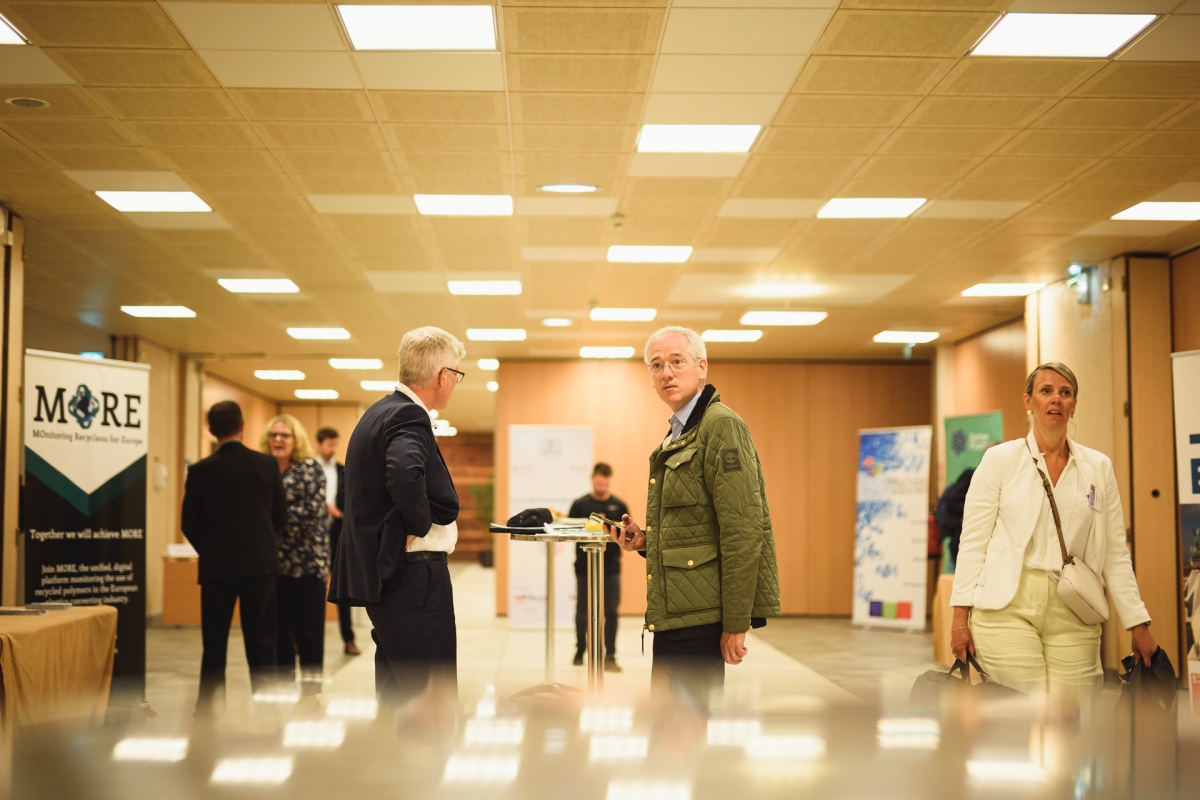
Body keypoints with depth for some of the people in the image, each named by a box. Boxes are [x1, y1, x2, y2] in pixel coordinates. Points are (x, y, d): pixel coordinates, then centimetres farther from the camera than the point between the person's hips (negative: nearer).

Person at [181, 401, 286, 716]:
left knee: (214, 644, 9)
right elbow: (281, 516, 4)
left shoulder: (201, 470, -7)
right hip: (261, 563, 1)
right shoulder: (267, 464, -3)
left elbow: (189, 524, -2)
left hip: (218, 566, -1)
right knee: (261, 643, 6)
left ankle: (207, 710, 12)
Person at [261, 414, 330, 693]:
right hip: (275, 558, 5)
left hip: (307, 558, -4)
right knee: (279, 621, 9)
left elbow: (313, 511, -14)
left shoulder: (310, 468, -6)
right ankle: (283, 674, 19)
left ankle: (311, 677, 10)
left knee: (308, 623, 1)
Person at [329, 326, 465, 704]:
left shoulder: (379, 413, 16)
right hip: (414, 576, -10)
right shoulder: (409, 417, -16)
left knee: (395, 695, 16)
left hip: (382, 571, 10)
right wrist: (420, 524, -20)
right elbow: (405, 473, -35)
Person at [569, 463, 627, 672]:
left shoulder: (619, 505, 4)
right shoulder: (579, 505, 1)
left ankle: (610, 656, -1)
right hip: (585, 566, 0)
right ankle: (580, 651, 30)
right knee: (583, 611, 10)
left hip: (611, 567, 0)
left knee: (611, 611, -5)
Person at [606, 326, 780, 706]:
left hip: (700, 615, -10)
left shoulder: (721, 425, -11)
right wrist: (645, 539, 9)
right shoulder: (678, 435, 20)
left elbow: (742, 529, -18)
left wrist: (736, 624, -19)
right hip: (674, 612, 10)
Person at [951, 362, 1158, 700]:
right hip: (1008, 608, -3)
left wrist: (1139, 624, 8)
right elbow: (973, 541, 2)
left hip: (1072, 614, 3)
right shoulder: (1000, 459, 5)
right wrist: (961, 616, -5)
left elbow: (1115, 554, 13)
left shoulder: (1099, 467, 12)